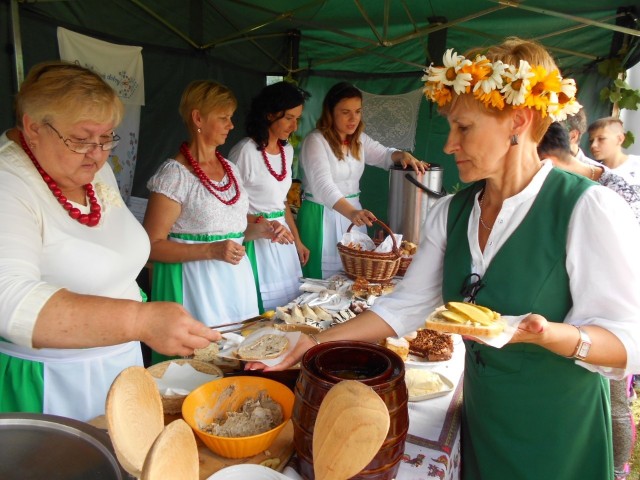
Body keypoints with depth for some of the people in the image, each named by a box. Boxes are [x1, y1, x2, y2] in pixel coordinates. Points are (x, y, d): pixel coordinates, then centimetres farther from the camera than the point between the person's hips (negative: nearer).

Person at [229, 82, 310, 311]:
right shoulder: (246, 151, -15)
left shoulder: (287, 150, 9)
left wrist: (297, 240, 19)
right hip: (256, 241, -7)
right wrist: (264, 225, -24)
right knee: (262, 310, 0)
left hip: (283, 242, 7)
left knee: (288, 306, 12)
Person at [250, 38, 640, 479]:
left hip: (557, 434, -4)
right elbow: (404, 306, -1)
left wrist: (548, 334, -35)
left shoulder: (589, 208, -19)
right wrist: (317, 344, -6)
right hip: (480, 420, 5)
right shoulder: (451, 213, -2)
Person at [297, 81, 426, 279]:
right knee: (325, 284, -2)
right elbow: (323, 185, -29)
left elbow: (383, 155, 21)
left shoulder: (359, 139, 8)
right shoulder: (315, 141, -16)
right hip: (323, 215, -7)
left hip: (352, 212, 7)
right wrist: (352, 212, -44)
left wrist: (403, 155, -4)